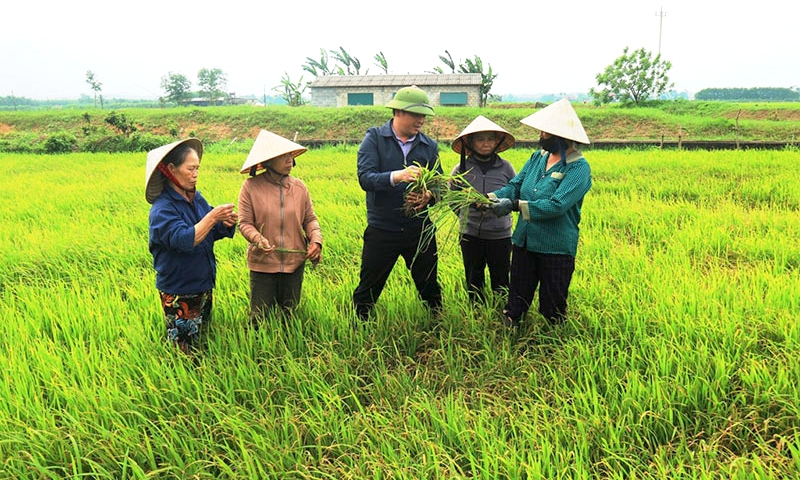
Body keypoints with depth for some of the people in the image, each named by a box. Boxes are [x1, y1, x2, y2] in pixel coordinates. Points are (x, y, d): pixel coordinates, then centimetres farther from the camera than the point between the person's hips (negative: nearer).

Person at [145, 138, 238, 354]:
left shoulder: (196, 198, 3)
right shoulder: (162, 208, -18)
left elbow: (211, 233, 10)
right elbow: (185, 240, -30)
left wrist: (225, 224, -12)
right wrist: (213, 216, -31)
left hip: (204, 286, 7)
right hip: (178, 293, -7)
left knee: (202, 342, 20)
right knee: (185, 352, 6)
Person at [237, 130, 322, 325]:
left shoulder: (299, 186, 1)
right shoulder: (251, 187, -9)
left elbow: (310, 219, 8)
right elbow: (244, 223, -7)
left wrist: (316, 239, -11)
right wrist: (258, 239, -26)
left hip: (295, 262, 3)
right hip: (263, 263, -3)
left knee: (290, 314, 16)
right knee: (260, 318, 7)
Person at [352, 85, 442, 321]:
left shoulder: (429, 145, 7)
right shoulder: (374, 138, -4)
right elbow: (365, 178, -17)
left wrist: (429, 195, -18)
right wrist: (396, 176, -33)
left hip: (420, 229, 3)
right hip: (382, 229, -3)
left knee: (430, 288, 15)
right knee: (368, 290, 9)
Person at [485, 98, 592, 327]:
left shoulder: (578, 168, -16)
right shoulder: (537, 157, 5)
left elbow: (557, 205, -26)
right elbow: (515, 185, 3)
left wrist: (515, 205, -27)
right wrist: (489, 197, -16)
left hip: (556, 248, -6)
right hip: (524, 242, 6)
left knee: (552, 309, 12)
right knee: (516, 301, 19)